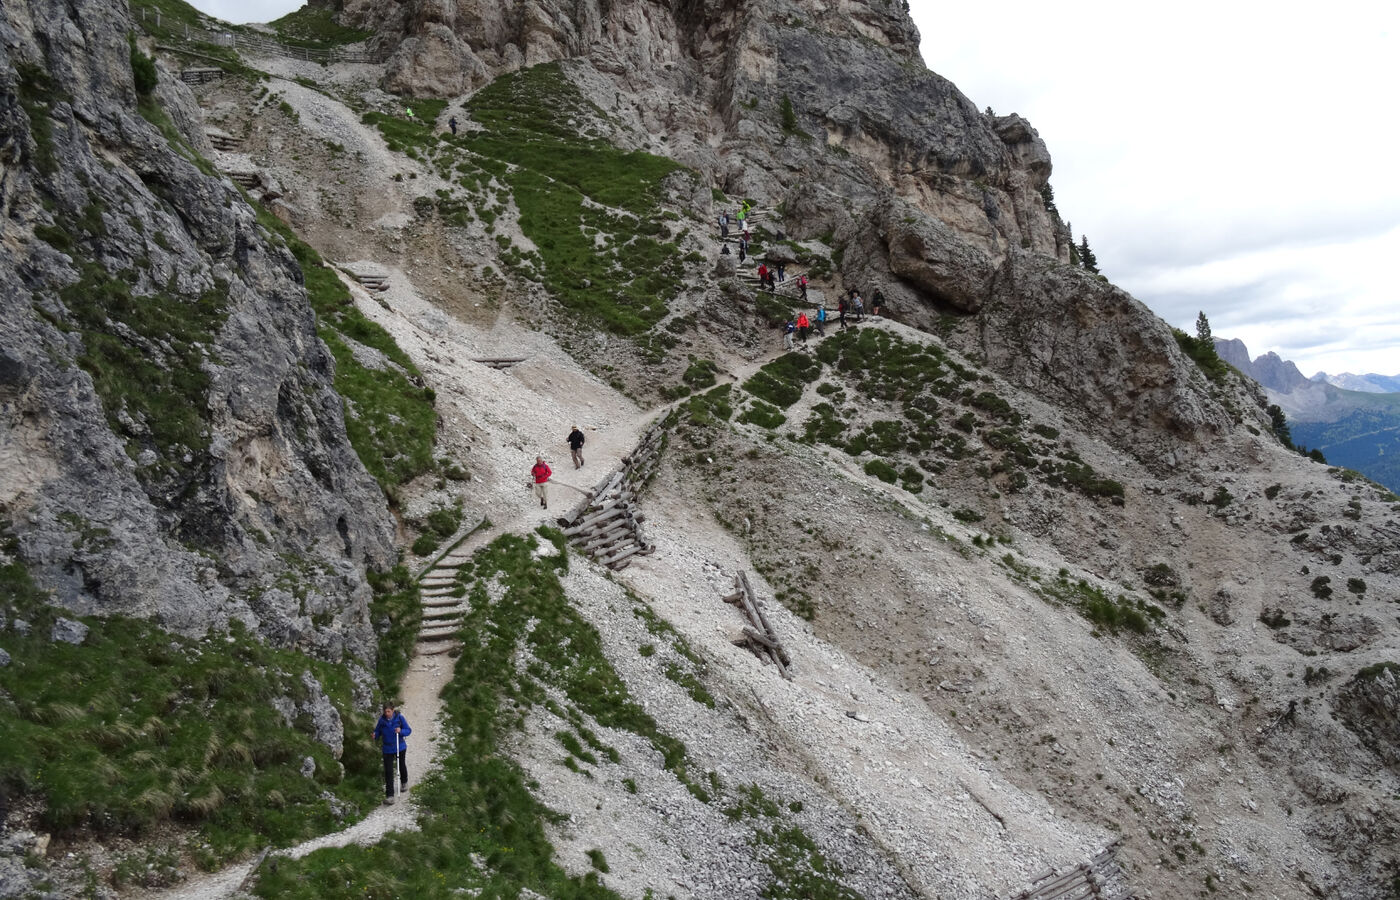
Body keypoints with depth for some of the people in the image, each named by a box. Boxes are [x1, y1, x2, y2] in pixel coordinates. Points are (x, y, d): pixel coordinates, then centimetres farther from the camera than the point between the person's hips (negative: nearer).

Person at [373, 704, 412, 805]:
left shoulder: (399, 718, -12)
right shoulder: (382, 720, -8)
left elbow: (408, 730, -9)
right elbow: (378, 731, 3)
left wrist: (401, 731, -29)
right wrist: (375, 736, -20)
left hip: (400, 747, 0)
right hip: (388, 749, 0)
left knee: (402, 766, 22)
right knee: (388, 772, -7)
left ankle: (404, 782, 52)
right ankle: (389, 795, -5)